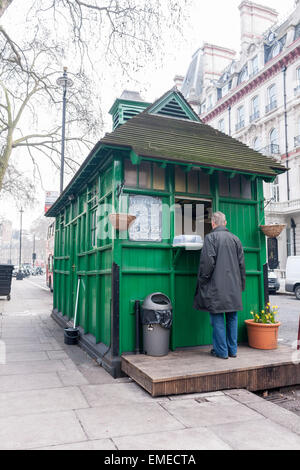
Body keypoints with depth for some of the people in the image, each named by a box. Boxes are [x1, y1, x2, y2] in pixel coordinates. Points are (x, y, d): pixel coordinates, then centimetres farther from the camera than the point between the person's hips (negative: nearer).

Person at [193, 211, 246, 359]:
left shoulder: (210, 237, -8)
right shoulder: (235, 239, 9)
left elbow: (208, 261, -15)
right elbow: (242, 264, 11)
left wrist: (202, 280, -4)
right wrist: (241, 284, 18)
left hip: (216, 286, -5)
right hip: (234, 287, 6)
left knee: (217, 318, 2)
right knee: (232, 318, 13)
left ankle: (222, 351, 8)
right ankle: (232, 350, 21)